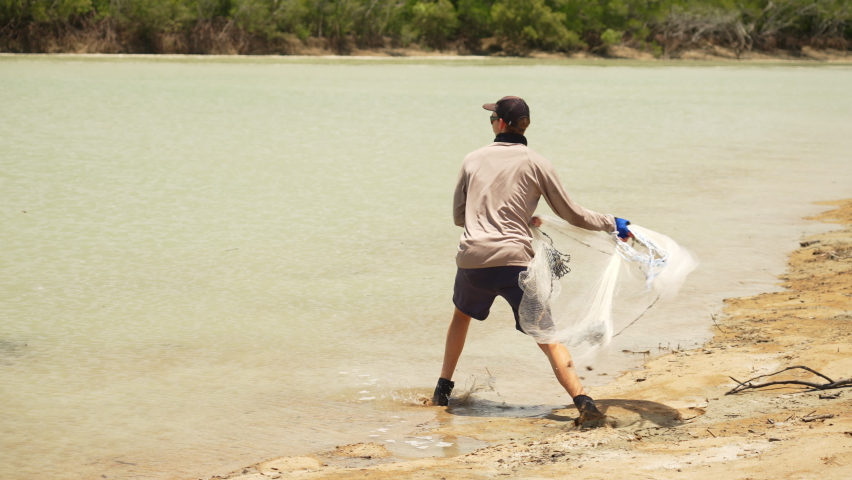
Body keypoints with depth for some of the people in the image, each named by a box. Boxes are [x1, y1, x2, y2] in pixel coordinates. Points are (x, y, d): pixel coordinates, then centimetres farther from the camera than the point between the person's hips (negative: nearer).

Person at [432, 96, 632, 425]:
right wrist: (611, 224, 23)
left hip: (471, 260, 2)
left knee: (462, 315, 31)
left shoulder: (473, 160, 13)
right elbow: (571, 213, 9)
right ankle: (582, 401, -22)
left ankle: (443, 390, 37)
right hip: (514, 261, -2)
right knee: (546, 337, -5)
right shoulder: (536, 164, 5)